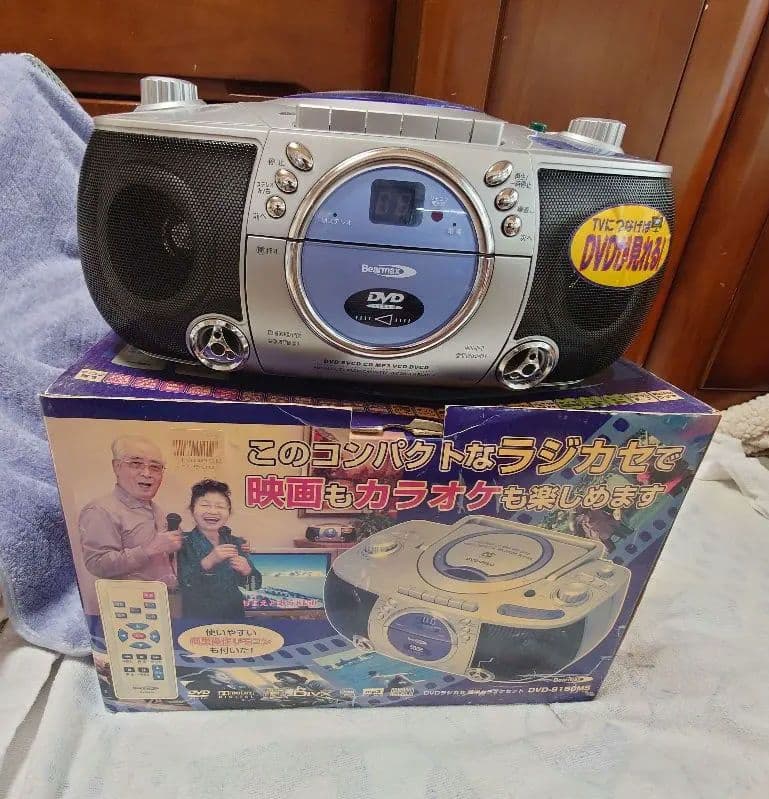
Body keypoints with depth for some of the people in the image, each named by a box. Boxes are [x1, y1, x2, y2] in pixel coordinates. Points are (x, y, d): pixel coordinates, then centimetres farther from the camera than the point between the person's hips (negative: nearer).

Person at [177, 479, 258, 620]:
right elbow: (181, 583, -15)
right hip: (196, 618, -2)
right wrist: (208, 562, -26)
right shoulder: (183, 543, -1)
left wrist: (247, 572, -11)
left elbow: (256, 584, 8)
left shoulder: (237, 543, 7)